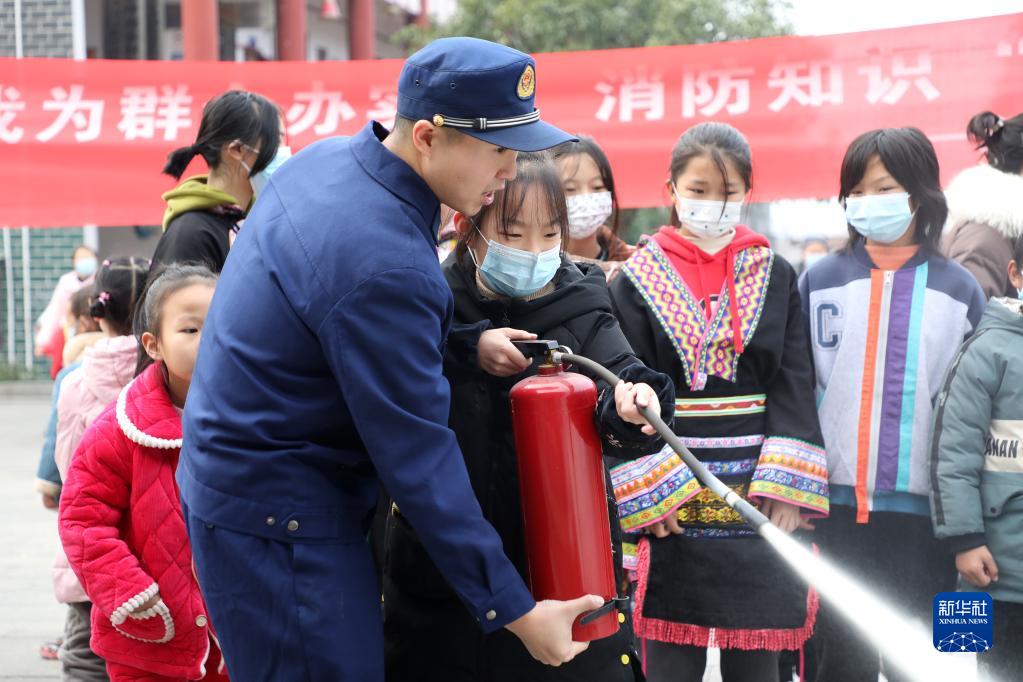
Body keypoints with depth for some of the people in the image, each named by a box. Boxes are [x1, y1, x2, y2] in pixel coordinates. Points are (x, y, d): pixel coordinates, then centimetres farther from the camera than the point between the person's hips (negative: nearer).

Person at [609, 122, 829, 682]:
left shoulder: (775, 276, 8)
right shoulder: (638, 280, 2)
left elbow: (795, 384, 3)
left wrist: (787, 485, -8)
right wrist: (646, 492, -11)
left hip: (759, 492, 2)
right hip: (670, 500, -1)